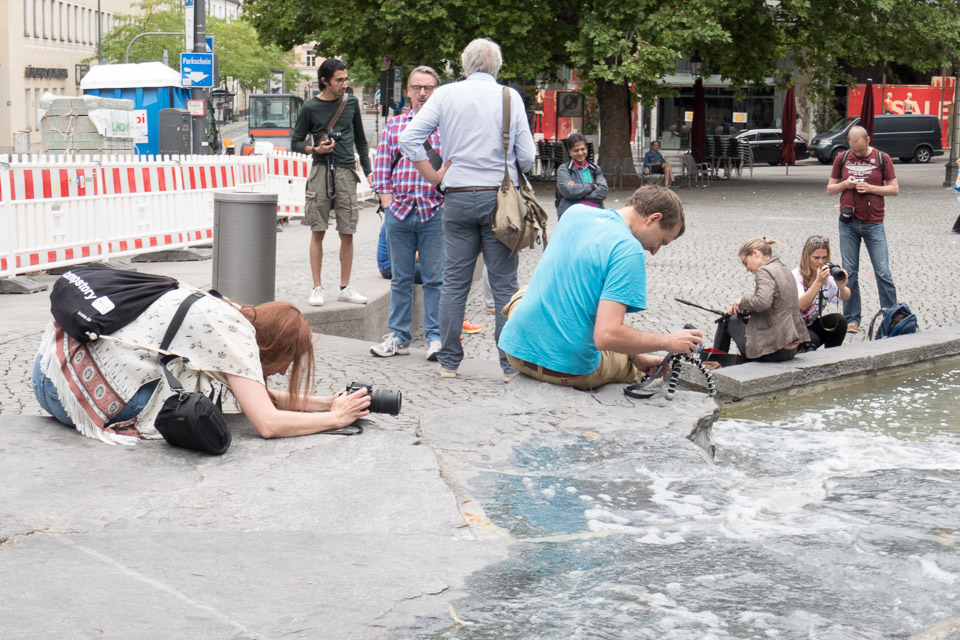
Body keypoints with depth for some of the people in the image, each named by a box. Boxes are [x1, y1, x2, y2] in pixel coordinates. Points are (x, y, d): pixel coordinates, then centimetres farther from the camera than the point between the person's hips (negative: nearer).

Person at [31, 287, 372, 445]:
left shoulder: (226, 312, 10)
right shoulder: (235, 331, -15)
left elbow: (263, 396, 16)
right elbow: (268, 423, -23)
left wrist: (327, 402, 8)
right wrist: (336, 417, -11)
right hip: (74, 393, -9)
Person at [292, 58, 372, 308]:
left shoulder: (351, 103, 10)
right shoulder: (310, 107, 1)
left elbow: (360, 140, 18)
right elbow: (295, 142, 7)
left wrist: (368, 172, 14)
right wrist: (314, 149, -12)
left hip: (346, 173, 2)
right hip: (321, 172, -2)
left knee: (347, 233, 3)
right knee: (318, 232, 0)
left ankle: (345, 287, 12)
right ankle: (317, 287, 6)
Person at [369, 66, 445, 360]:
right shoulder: (394, 124, 12)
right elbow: (381, 167, 11)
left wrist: (447, 203, -7)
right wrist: (387, 202, 1)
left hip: (434, 212, -3)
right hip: (398, 211, 3)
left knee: (434, 278, 0)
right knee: (401, 278, 8)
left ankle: (435, 337, 7)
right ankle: (398, 336, 15)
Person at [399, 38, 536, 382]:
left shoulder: (446, 94, 2)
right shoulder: (510, 97, 0)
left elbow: (409, 137, -4)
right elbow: (526, 156, -1)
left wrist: (433, 176, 3)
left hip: (458, 198, 1)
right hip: (499, 198, -1)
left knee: (454, 283, 7)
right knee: (504, 285, 3)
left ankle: (448, 362, 11)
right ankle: (511, 363, 3)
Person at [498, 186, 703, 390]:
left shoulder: (575, 212, 3)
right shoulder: (629, 251, -20)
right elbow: (606, 336, -28)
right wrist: (668, 342, -12)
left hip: (516, 350, 5)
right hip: (568, 371, -5)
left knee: (524, 291, 35)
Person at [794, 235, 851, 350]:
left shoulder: (826, 276, 0)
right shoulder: (796, 276, -17)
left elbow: (845, 297, -10)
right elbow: (802, 306, -31)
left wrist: (842, 287, -34)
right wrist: (818, 282, -39)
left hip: (812, 326, 6)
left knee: (839, 321, -18)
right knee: (812, 339, -34)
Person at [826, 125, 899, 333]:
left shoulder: (882, 158, 1)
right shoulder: (842, 158, 6)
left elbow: (894, 189, 1)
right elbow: (830, 189, 11)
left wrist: (870, 188, -13)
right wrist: (845, 184, -9)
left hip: (873, 224, -2)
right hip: (848, 224, 2)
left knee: (883, 272, -3)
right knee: (849, 273, 3)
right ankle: (852, 319, 9)